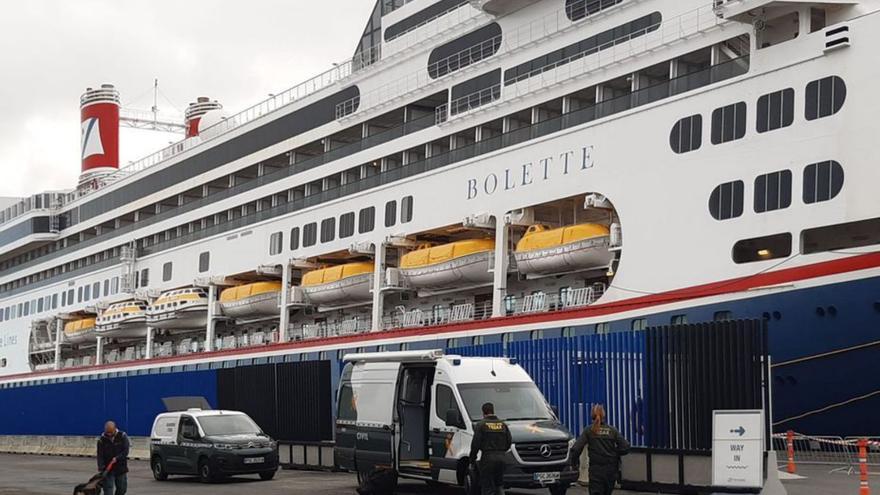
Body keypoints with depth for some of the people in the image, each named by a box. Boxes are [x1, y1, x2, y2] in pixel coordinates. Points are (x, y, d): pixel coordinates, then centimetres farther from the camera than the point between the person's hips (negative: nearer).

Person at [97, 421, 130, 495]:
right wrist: (101, 468, -21)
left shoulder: (122, 436, -6)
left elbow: (125, 451, -10)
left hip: (121, 468, 1)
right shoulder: (102, 440, -5)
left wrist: (117, 458, -23)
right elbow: (100, 455, -9)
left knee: (122, 489, 11)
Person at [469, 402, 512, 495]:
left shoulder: (481, 425, -6)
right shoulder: (503, 425, 10)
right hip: (501, 458, 5)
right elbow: (509, 442, 11)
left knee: (487, 487, -1)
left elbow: (475, 444, -9)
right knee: (499, 485, 18)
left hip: (487, 458, -5)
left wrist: (472, 459, 1)